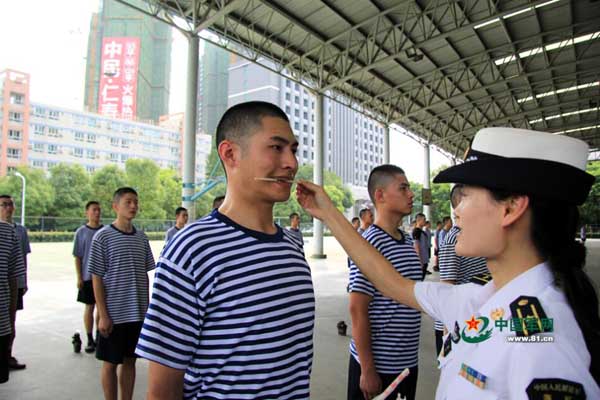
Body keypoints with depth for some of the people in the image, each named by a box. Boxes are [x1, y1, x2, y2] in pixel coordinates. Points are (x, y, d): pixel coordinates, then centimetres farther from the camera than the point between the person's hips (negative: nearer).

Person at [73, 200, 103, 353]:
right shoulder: (81, 232, -2)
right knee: (89, 307, 7)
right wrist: (79, 277, -5)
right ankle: (90, 340, 17)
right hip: (87, 276, -1)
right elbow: (77, 256, -1)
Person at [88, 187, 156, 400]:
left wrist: (147, 307, 9)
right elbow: (97, 279, -8)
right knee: (110, 362, 9)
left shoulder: (141, 237, 6)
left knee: (130, 360, 15)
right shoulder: (103, 237, -8)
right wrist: (103, 315, -11)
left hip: (138, 313, 4)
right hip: (113, 313, -4)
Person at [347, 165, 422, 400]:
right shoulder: (369, 244, -20)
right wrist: (367, 369, -17)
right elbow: (357, 310, -20)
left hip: (408, 361, 8)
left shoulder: (408, 241, 6)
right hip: (377, 364, -8)